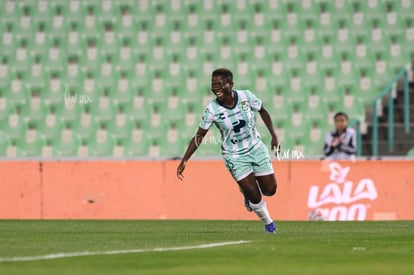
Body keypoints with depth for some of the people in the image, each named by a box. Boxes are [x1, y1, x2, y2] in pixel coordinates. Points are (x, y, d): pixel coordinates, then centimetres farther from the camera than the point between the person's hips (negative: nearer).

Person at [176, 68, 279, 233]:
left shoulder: (246, 96, -14)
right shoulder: (212, 110, -19)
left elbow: (263, 111, 5)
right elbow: (199, 136, -10)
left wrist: (273, 136, 4)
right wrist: (184, 160, -15)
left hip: (256, 149, 3)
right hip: (235, 156, -3)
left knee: (270, 190, 5)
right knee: (254, 196, -8)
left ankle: (246, 189, 37)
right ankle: (268, 223, 19)